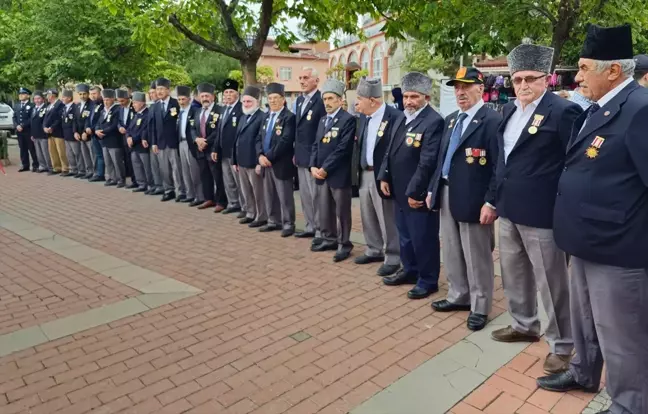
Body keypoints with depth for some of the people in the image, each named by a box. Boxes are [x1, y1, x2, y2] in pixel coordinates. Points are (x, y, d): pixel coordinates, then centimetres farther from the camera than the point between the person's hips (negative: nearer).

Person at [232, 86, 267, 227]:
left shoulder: (262, 117, -12)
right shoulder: (243, 117, 16)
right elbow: (237, 139, 16)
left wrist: (260, 162, -21)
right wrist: (234, 160, 14)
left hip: (254, 162, -8)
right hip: (241, 161, 8)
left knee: (258, 192, 3)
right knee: (246, 192, 16)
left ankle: (262, 217, 13)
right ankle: (250, 214, 28)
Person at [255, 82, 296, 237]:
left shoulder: (289, 117, -9)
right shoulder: (267, 116, 16)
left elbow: (285, 142, -19)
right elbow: (259, 138, 13)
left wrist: (269, 157, -18)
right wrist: (261, 155, -5)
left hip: (281, 164, -7)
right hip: (266, 162, 8)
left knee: (285, 196, 0)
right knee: (269, 195, 14)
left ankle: (288, 224, 10)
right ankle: (274, 221, 26)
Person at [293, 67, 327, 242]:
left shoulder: (322, 100, -14)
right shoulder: (299, 100, 13)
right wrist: (296, 153, 15)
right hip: (301, 156, 9)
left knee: (317, 195, -1)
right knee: (305, 194, 15)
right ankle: (310, 227, 27)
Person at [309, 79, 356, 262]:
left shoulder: (348, 120, -10)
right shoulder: (322, 120, 16)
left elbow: (343, 149, -17)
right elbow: (316, 145, 14)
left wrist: (325, 168, -16)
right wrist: (313, 166, -1)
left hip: (338, 175, -7)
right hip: (321, 173, 7)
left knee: (341, 211, 3)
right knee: (324, 210, 15)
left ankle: (344, 244, 15)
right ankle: (329, 239, 29)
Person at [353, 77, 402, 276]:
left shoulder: (396, 117, -17)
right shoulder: (363, 117, 9)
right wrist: (358, 167, 11)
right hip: (364, 174, 8)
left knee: (387, 220, 3)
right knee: (368, 217, 18)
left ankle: (392, 258, 16)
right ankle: (374, 250, 35)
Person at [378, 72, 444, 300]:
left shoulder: (433, 121, -17)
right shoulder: (402, 119, 12)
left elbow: (427, 162, -22)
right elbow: (390, 151, 17)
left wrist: (414, 192, -21)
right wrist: (384, 177, 8)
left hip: (418, 194, -9)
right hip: (400, 192, 9)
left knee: (423, 239, 4)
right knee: (405, 236, 20)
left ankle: (428, 280, 20)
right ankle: (410, 270, 37)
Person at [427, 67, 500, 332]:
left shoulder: (492, 120, -12)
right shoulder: (451, 120, 13)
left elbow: (499, 167, -16)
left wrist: (491, 202, -19)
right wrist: (433, 189, 14)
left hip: (473, 199, -8)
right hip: (447, 195, 8)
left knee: (477, 256, 5)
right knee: (451, 252, 18)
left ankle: (480, 307, 21)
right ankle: (459, 296, 35)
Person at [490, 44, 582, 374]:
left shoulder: (563, 111, -13)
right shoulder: (509, 110, 11)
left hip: (541, 212, -8)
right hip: (509, 209, 8)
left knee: (551, 281, 4)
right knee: (514, 273, 20)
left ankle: (561, 345, 21)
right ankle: (523, 325, 40)